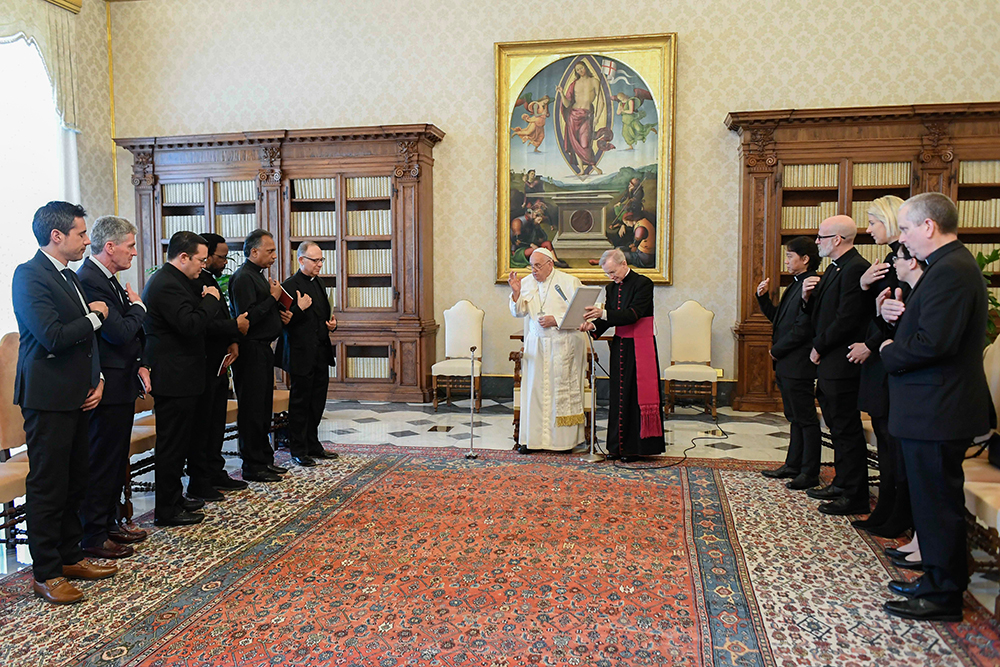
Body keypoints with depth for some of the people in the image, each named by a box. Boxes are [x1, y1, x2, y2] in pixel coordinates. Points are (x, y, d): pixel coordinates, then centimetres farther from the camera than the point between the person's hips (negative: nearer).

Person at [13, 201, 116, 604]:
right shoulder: (29, 275, -13)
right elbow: (53, 336, -25)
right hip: (48, 399, -9)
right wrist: (94, 317, -9)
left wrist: (97, 379, 7)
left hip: (77, 397, 9)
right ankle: (46, 574, 12)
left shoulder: (69, 276, 14)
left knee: (75, 482, 16)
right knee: (47, 487, 1)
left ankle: (70, 556, 29)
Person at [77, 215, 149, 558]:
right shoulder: (88, 280, -19)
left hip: (122, 382, 10)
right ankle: (93, 537, 12)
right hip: (107, 386, -10)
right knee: (102, 462, 0)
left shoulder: (108, 279, 13)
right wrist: (138, 305, -7)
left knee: (117, 460, 18)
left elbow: (131, 332, 17)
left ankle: (109, 523, 31)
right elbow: (120, 333, -25)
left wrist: (141, 364, 4)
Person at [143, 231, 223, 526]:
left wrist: (202, 299, 6)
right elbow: (190, 325, -27)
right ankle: (167, 510, 8)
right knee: (172, 443, -2)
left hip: (176, 377, 11)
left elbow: (187, 318, 19)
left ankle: (174, 497, 31)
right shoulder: (167, 285, -19)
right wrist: (210, 299, -14)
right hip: (175, 378, -11)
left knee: (178, 441, 19)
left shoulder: (170, 280, 16)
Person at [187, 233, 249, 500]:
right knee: (202, 425, -1)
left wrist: (233, 342, 0)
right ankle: (198, 483, 8)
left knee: (216, 422, 17)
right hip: (204, 366, -10)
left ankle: (216, 474, 28)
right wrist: (236, 327, -14)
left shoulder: (211, 281, 16)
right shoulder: (197, 283, -17)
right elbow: (205, 325, -27)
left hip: (218, 366, 10)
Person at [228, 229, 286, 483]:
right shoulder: (243, 277, -15)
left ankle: (264, 459, 25)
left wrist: (279, 314, 8)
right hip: (251, 351, -10)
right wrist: (273, 298, -16)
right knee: (252, 410, -3)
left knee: (263, 408, 16)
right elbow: (247, 317, -23)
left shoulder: (257, 275, 17)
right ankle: (253, 466, 5)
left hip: (262, 350, 10)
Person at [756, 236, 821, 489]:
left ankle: (810, 473, 7)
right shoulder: (795, 285, 15)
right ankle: (793, 465, 25)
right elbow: (778, 318, 20)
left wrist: (776, 350, -12)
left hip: (799, 364, -10)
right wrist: (763, 297, 6)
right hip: (786, 364, 10)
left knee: (806, 419, -1)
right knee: (795, 418, 16)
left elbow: (802, 328, -21)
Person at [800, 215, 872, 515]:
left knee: (847, 430, -3)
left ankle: (855, 497, 6)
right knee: (838, 428, 17)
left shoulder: (855, 268, -16)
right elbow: (820, 314, 17)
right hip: (829, 363, 10)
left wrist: (818, 347, -12)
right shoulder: (835, 267, 16)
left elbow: (846, 319, -22)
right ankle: (842, 484, 28)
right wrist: (807, 297, -2)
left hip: (841, 365, -10)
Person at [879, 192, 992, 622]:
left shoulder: (950, 271, -20)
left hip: (936, 412, -11)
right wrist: (897, 312, -1)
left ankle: (943, 596, 14)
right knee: (933, 499, 18)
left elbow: (934, 342, -28)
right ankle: (939, 580, 31)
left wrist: (889, 353, -11)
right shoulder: (949, 265, 15)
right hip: (934, 406, 11)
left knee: (937, 502, 1)